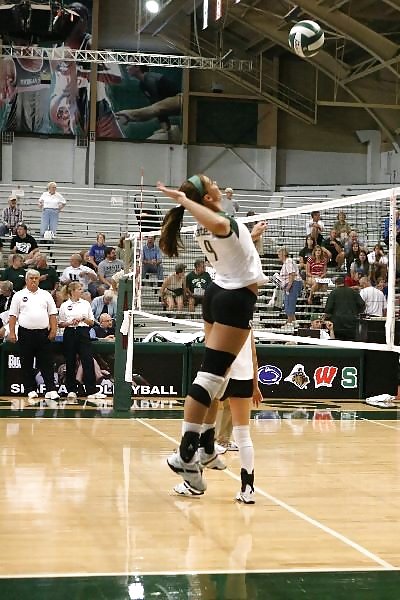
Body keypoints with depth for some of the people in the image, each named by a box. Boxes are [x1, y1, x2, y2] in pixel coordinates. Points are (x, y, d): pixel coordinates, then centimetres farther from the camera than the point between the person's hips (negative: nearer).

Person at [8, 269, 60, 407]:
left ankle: (51, 392, -5)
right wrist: (12, 332, -5)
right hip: (25, 333, 0)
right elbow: (13, 315, 3)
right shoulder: (19, 295, 5)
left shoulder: (46, 295, 9)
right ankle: (31, 392, 10)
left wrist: (53, 330, -2)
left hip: (43, 333, 1)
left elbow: (52, 314, 8)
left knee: (47, 364, -3)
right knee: (27, 365, 3)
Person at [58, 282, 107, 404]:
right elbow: (60, 324, 6)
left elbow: (92, 322, 12)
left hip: (83, 333, 1)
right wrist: (70, 323, -12)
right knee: (70, 363, 2)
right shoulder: (64, 305, 5)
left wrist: (84, 319, -8)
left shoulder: (85, 303, 10)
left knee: (88, 361, -8)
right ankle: (71, 391, 11)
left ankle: (91, 391, -10)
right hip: (70, 334, -1)